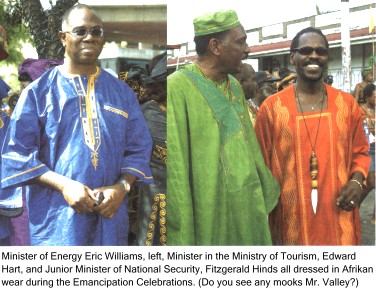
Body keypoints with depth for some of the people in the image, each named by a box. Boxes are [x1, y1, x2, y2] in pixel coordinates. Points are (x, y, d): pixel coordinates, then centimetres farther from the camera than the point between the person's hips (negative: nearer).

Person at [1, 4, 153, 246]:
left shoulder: (122, 92, 9)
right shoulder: (38, 92, 1)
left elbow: (139, 149, 8)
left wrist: (121, 187, -11)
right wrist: (63, 185, -15)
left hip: (110, 216, 3)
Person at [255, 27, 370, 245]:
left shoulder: (347, 104, 4)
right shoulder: (271, 108, -3)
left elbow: (360, 151, 15)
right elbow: (262, 166, 2)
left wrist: (357, 180, -6)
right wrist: (267, 225, 2)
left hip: (339, 220, 2)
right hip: (292, 221, -1)